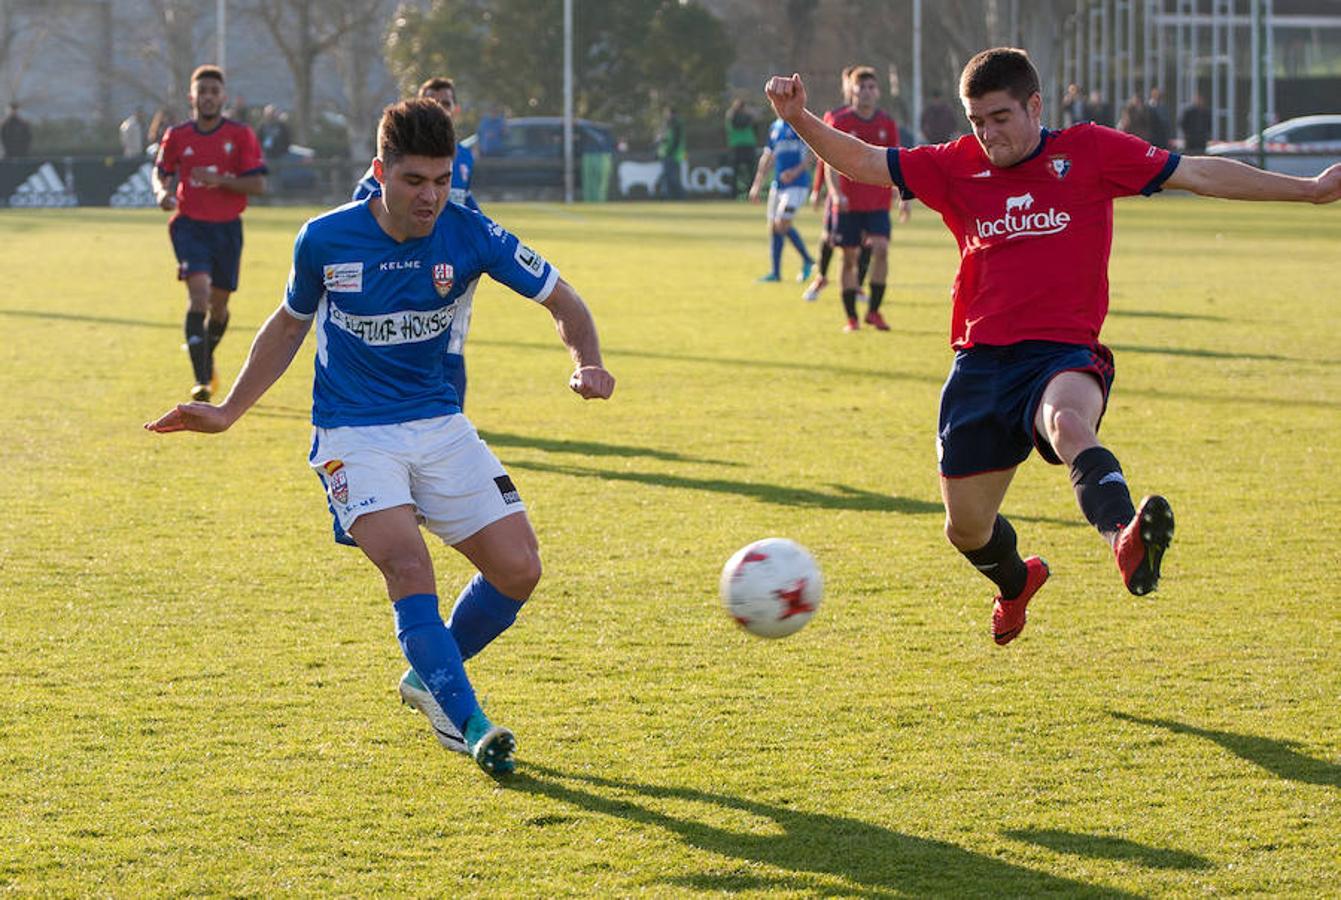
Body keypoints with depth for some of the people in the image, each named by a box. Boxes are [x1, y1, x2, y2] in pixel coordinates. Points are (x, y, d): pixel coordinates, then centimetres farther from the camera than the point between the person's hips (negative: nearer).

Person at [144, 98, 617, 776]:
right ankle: (471, 726, -26)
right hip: (353, 434, -3)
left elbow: (562, 302, 0)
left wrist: (587, 364, -21)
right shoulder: (326, 240, -10)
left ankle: (430, 675, 20)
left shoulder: (468, 236, -10)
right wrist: (227, 412, 9)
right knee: (409, 568, -25)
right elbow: (290, 323, 10)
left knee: (518, 569, -6)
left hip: (439, 424, 3)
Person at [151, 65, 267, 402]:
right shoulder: (177, 136, 2)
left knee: (219, 303, 11)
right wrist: (162, 192, -7)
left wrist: (219, 180, -20)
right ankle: (201, 379, -22)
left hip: (227, 228, 1)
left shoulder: (241, 135, -3)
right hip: (189, 224, -1)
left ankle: (207, 359, 42)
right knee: (198, 293, -20)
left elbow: (258, 185, -7)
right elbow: (161, 172, 16)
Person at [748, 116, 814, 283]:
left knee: (782, 224, -16)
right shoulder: (774, 127, 16)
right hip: (777, 184, 7)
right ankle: (775, 272, 12)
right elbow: (767, 158, 22)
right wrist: (757, 184, 20)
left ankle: (807, 261, 1)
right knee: (773, 227, 4)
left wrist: (796, 171, -24)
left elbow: (810, 156, -9)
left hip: (797, 183, -7)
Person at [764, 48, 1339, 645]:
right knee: (966, 529, 8)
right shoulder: (959, 167, 10)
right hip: (980, 363, 4)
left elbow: (1198, 175, 4)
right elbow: (863, 163, 11)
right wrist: (799, 120, -6)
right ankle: (1015, 583, 44)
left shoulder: (1090, 152, 3)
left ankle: (1125, 543, -67)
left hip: (1063, 354, -4)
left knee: (1070, 422, -40)